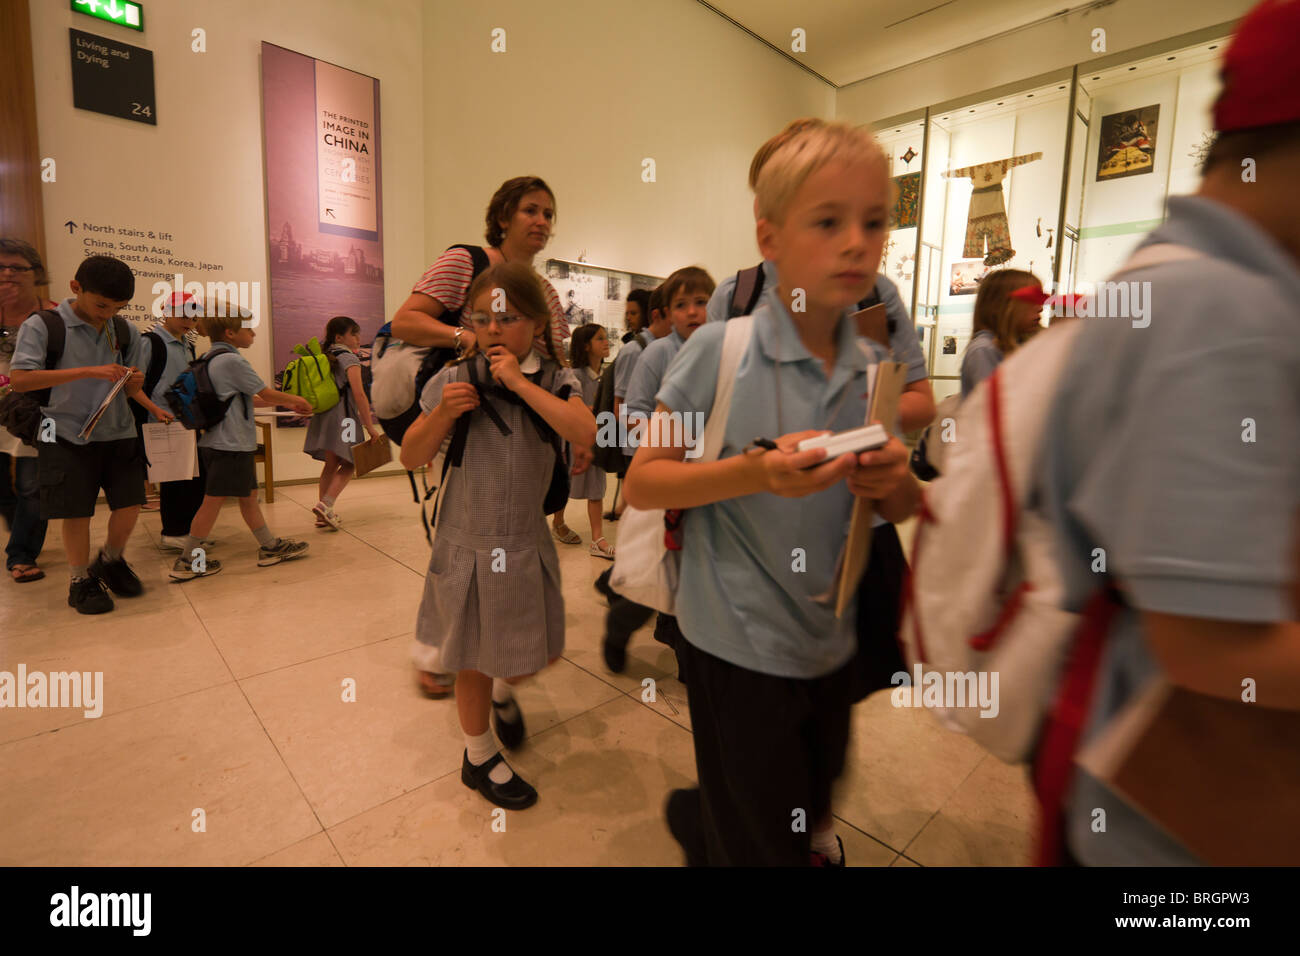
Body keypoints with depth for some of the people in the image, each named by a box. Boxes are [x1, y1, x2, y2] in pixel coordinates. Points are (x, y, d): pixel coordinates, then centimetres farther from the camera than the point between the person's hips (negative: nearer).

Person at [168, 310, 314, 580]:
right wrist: (298, 400, 6)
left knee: (249, 495, 13)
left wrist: (288, 403, 18)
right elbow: (266, 394, -10)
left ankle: (270, 546, 21)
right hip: (231, 445, -10)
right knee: (214, 501, -3)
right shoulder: (232, 361, -14)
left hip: (218, 443, 10)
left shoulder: (213, 360, 16)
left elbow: (250, 399, 19)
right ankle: (187, 560, 6)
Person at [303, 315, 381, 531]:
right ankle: (325, 505, -13)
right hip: (342, 418, -8)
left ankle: (323, 514, 16)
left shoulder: (324, 357, 16)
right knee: (349, 464, 0)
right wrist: (370, 426, -15)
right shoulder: (349, 358, -8)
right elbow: (359, 394, -16)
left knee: (331, 464, 14)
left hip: (323, 415, 8)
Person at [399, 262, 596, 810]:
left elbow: (586, 435, -26)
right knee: (474, 660, 15)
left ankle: (503, 691, 52)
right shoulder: (455, 381, -8)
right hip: (467, 544, -1)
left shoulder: (555, 381, -6)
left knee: (541, 651, 15)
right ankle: (479, 758, 40)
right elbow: (411, 458, -2)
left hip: (527, 543, 2)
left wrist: (521, 383, -26)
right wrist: (443, 414, -20)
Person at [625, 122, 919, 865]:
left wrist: (897, 482, -16)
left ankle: (692, 816, 53)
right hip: (740, 650, -5)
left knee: (808, 819, 27)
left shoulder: (876, 370, -1)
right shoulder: (718, 351, -15)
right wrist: (756, 472, -28)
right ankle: (697, 819, 44)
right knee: (767, 843, 12)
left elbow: (903, 509, 8)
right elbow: (641, 482, -13)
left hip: (830, 645, 6)